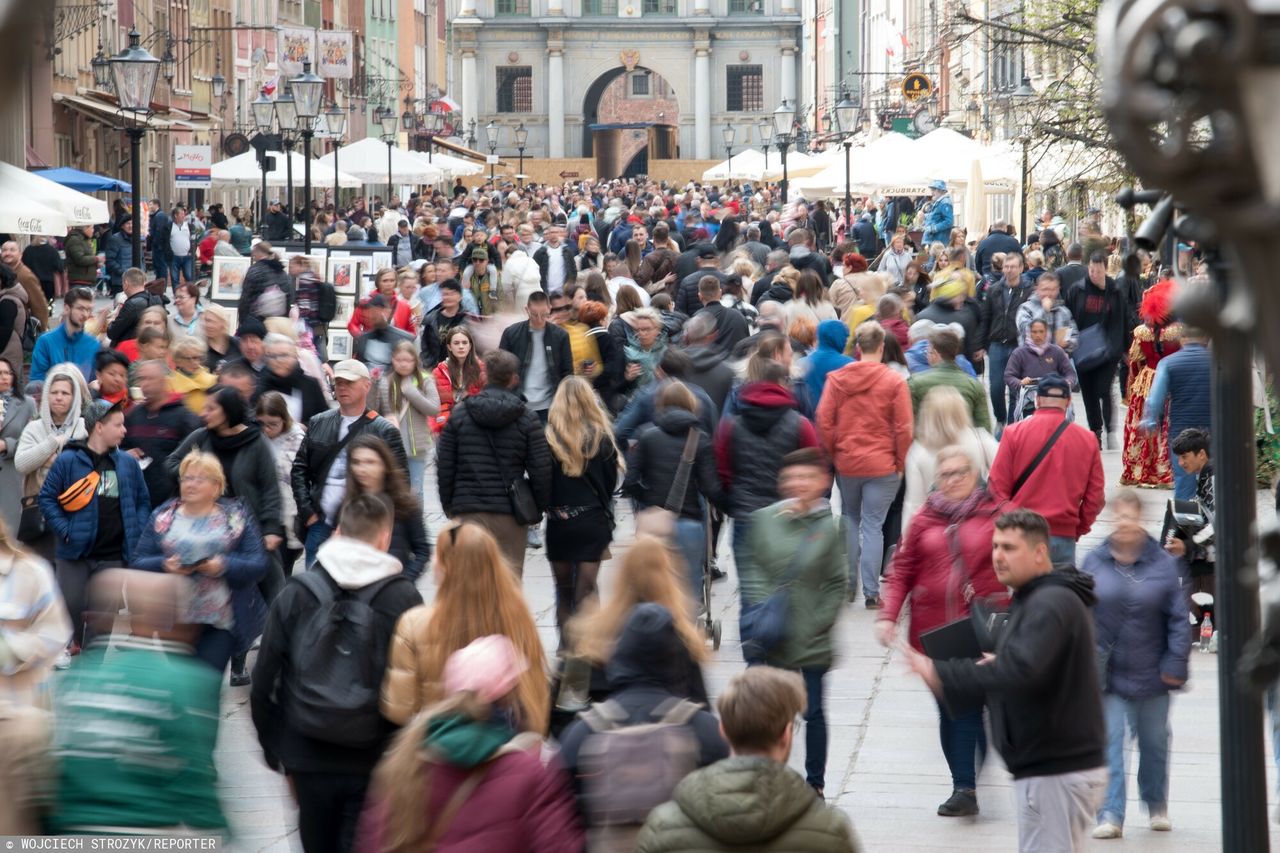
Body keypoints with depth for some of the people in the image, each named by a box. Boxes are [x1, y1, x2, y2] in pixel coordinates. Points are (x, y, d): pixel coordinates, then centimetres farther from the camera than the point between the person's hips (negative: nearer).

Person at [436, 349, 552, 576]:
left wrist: (448, 505, 14)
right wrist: (539, 507, 10)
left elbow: (444, 465, 4)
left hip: (467, 510, 1)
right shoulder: (526, 418, -2)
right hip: (511, 512, -1)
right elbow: (541, 469, -3)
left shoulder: (459, 414, 2)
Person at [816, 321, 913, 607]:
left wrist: (833, 455, 9)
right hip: (882, 465, -2)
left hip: (846, 463, 2)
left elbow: (823, 422, -3)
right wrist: (900, 463, 3)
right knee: (873, 526, 1)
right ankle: (871, 593, -1)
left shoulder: (836, 379, -2)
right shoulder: (895, 382, -8)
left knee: (850, 521, 19)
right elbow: (904, 428, -8)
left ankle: (848, 586, 21)